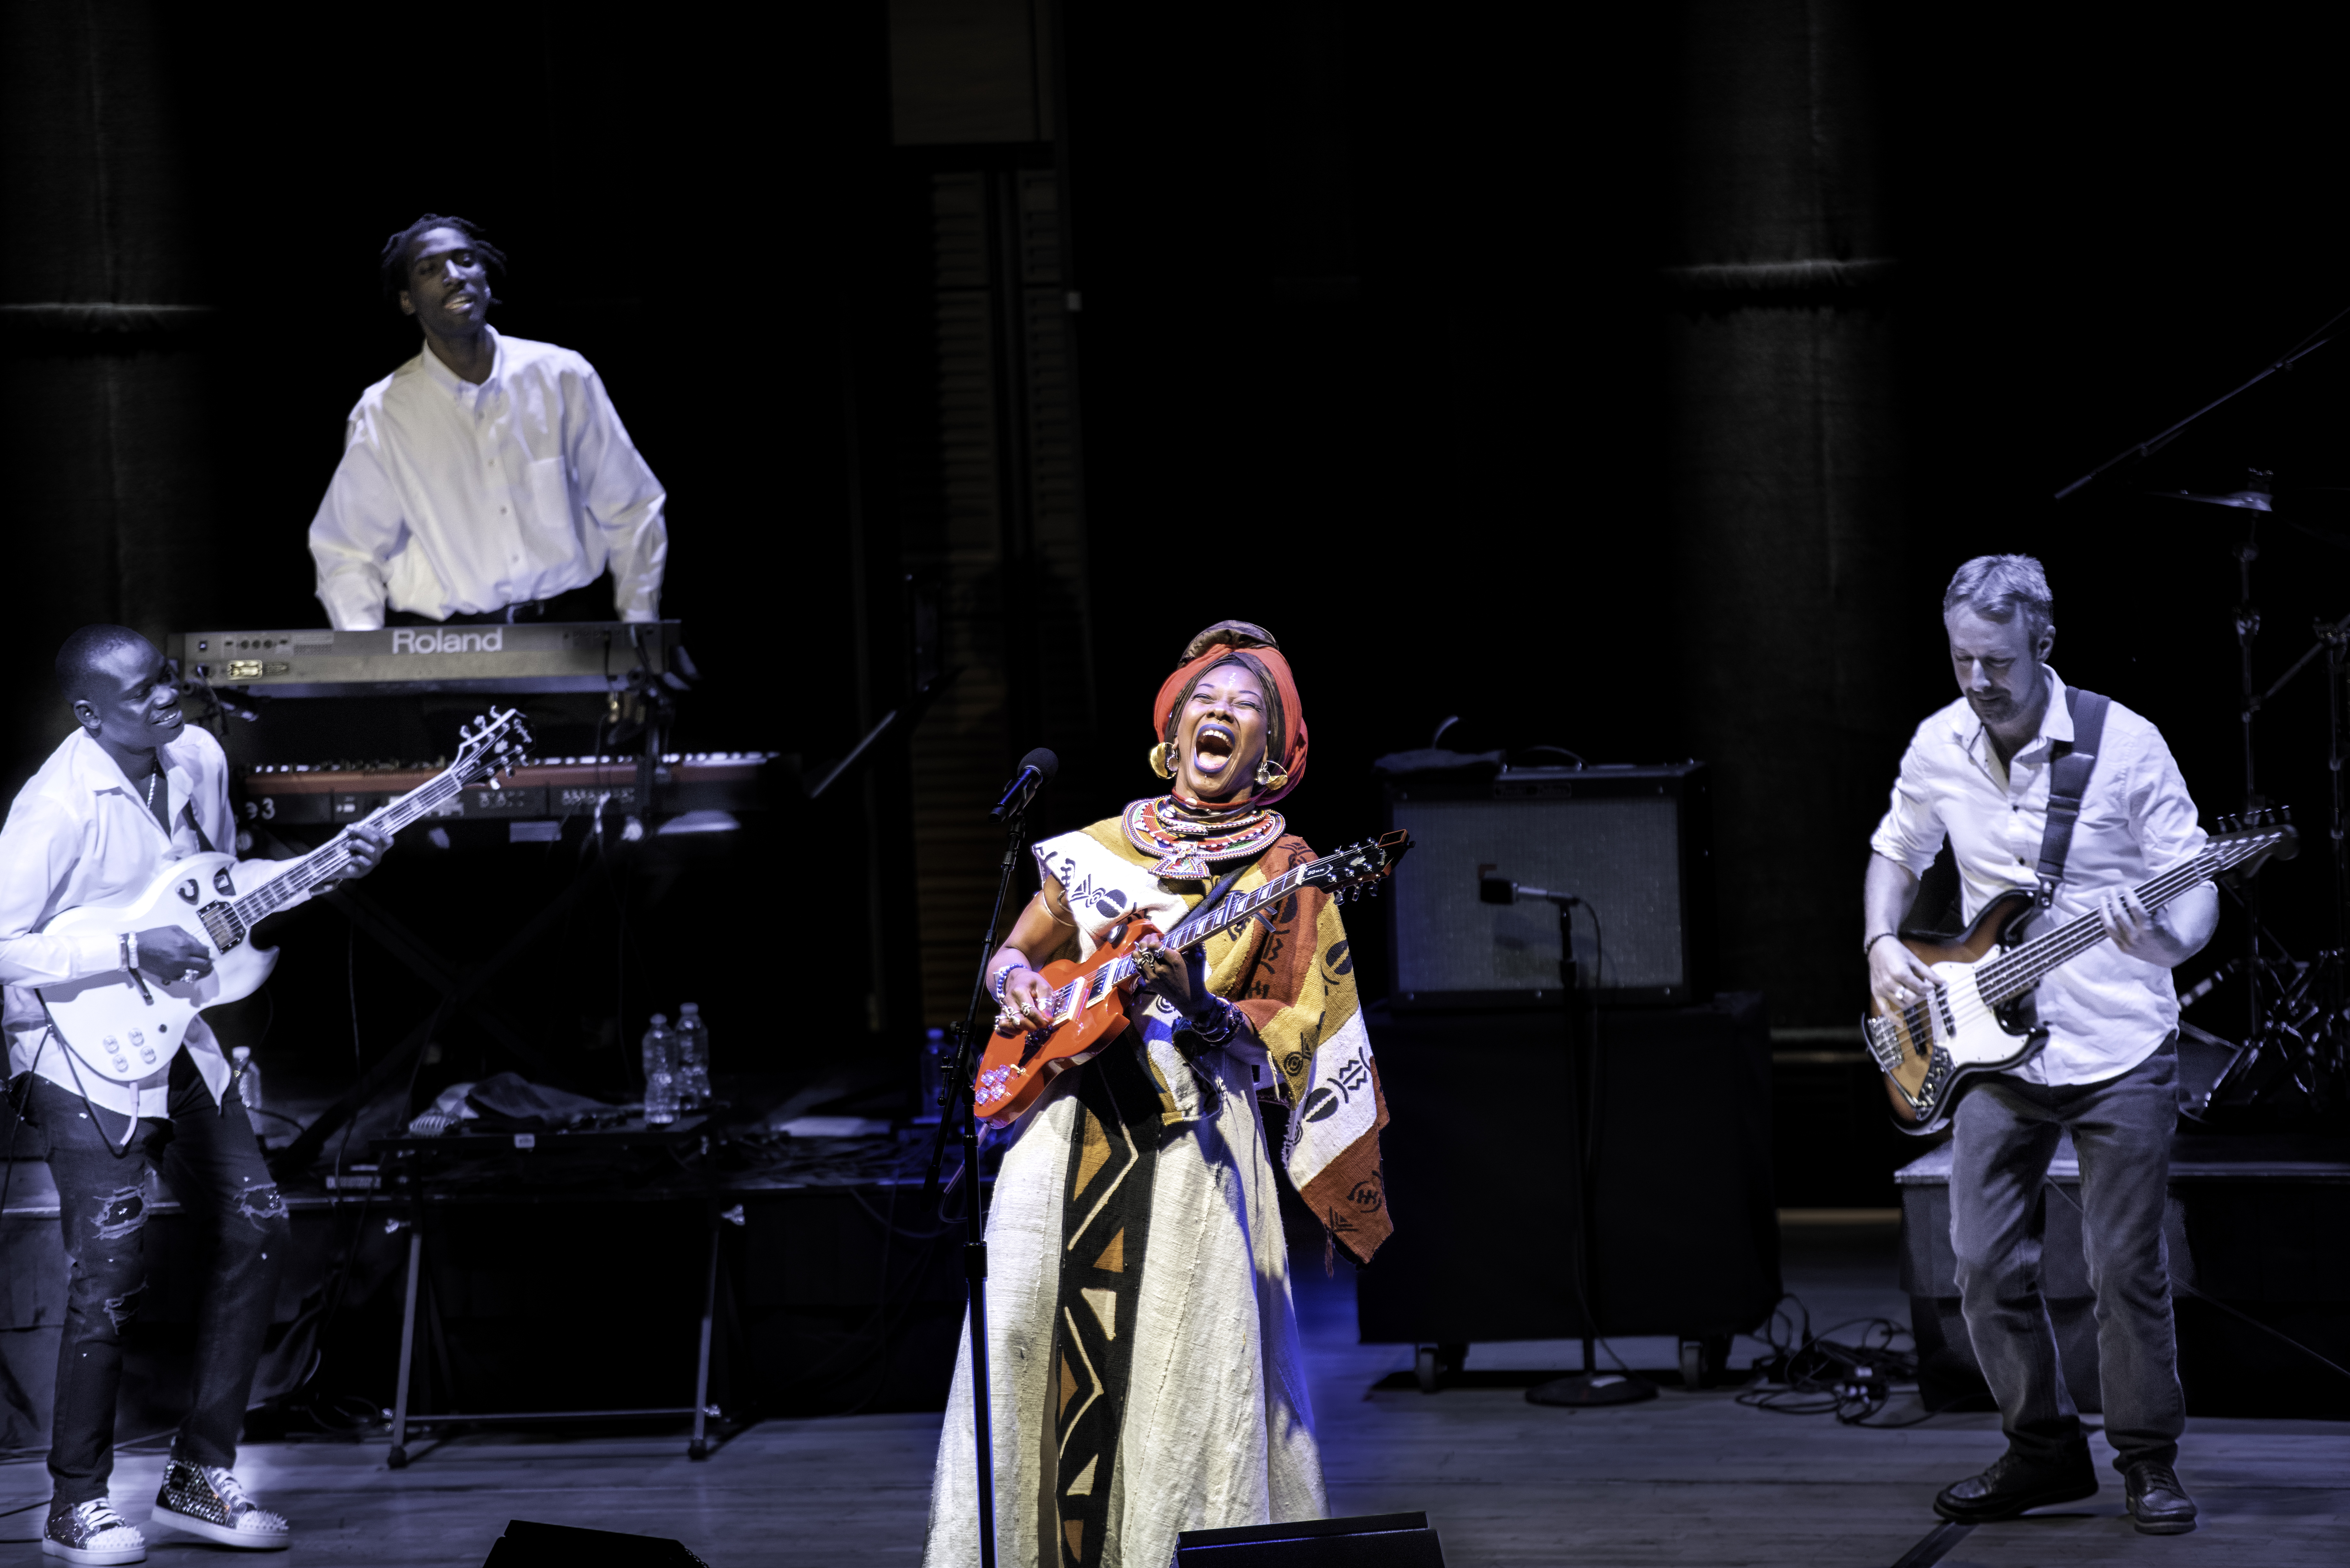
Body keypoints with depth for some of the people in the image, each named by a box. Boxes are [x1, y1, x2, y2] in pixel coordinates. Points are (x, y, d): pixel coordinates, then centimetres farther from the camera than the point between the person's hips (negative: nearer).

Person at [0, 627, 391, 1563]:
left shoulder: (199, 759, 1)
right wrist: (131, 953, -25)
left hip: (176, 1044, 8)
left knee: (257, 1226, 5)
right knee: (110, 1269, -11)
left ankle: (200, 1476, 14)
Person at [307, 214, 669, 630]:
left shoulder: (562, 377, 5)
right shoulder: (381, 415, 2)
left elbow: (630, 513, 11)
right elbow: (347, 554, 6)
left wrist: (638, 628, 3)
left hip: (569, 626, 1)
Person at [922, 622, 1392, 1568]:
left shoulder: (1283, 871, 4)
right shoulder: (1101, 849, 14)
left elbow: (1291, 1032, -4)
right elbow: (1010, 954, 23)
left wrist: (1198, 1008, -22)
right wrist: (1019, 982, 0)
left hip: (1193, 1147, -3)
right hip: (1066, 1133, 4)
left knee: (1180, 1377, -8)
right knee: (1029, 1349, 1)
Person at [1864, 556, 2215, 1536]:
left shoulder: (2125, 745, -11)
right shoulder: (1938, 748, 2)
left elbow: (2194, 888, -8)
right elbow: (1897, 851, 20)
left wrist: (2163, 939, -29)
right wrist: (1882, 946, 4)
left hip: (2119, 1050, -4)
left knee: (2126, 1271, -2)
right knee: (1987, 1267, 2)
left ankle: (2148, 1463, 14)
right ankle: (2045, 1451, 19)